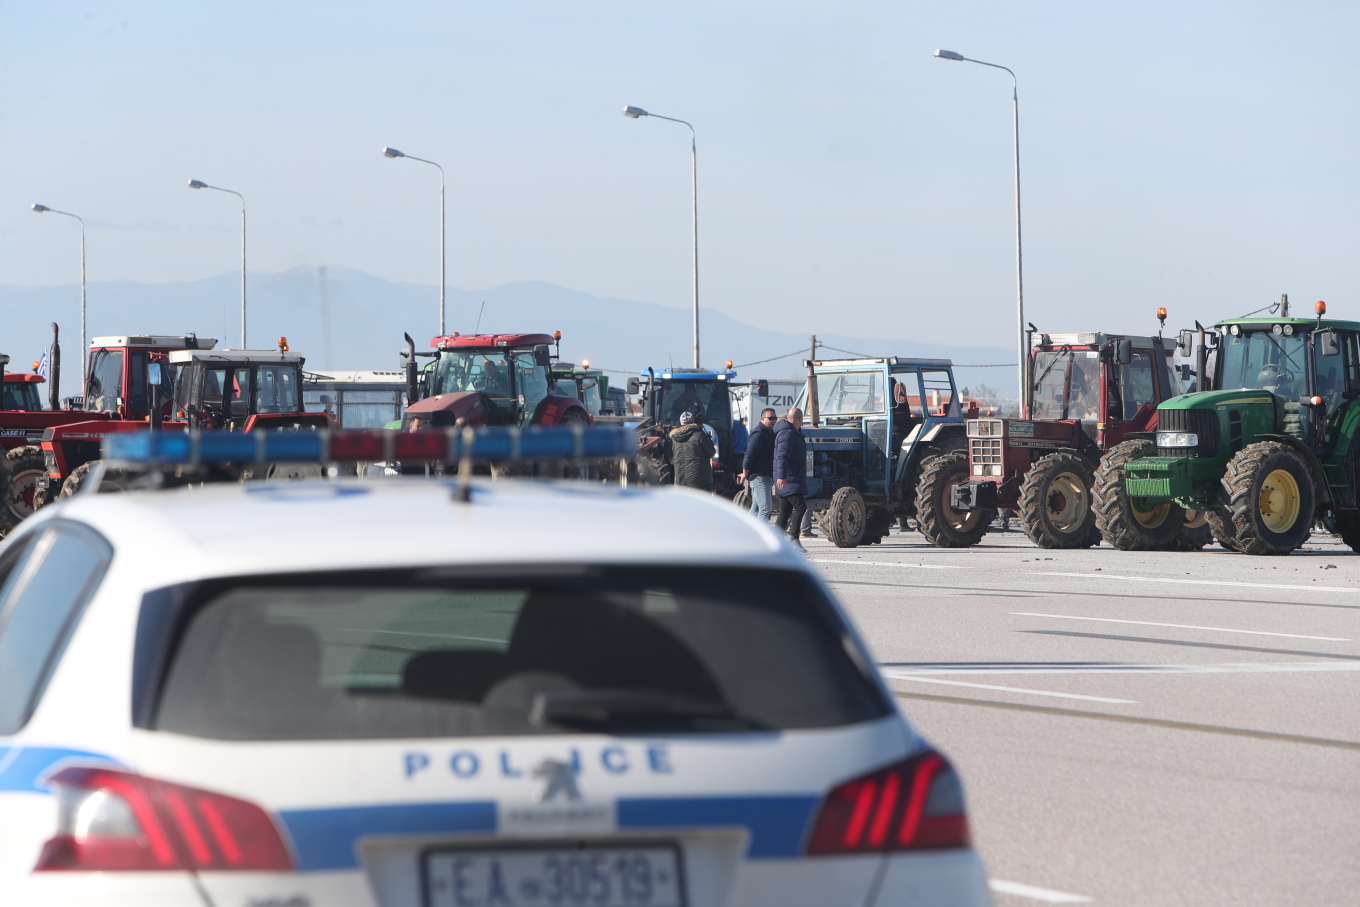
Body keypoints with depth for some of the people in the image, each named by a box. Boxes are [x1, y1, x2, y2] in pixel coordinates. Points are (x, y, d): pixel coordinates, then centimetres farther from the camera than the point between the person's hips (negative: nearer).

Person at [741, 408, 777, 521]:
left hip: (767, 477, 10)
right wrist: (745, 474, -15)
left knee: (755, 509, 15)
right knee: (765, 508, -18)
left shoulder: (770, 434, 20)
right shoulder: (758, 434, -13)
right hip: (759, 477, -10)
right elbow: (749, 455, -17)